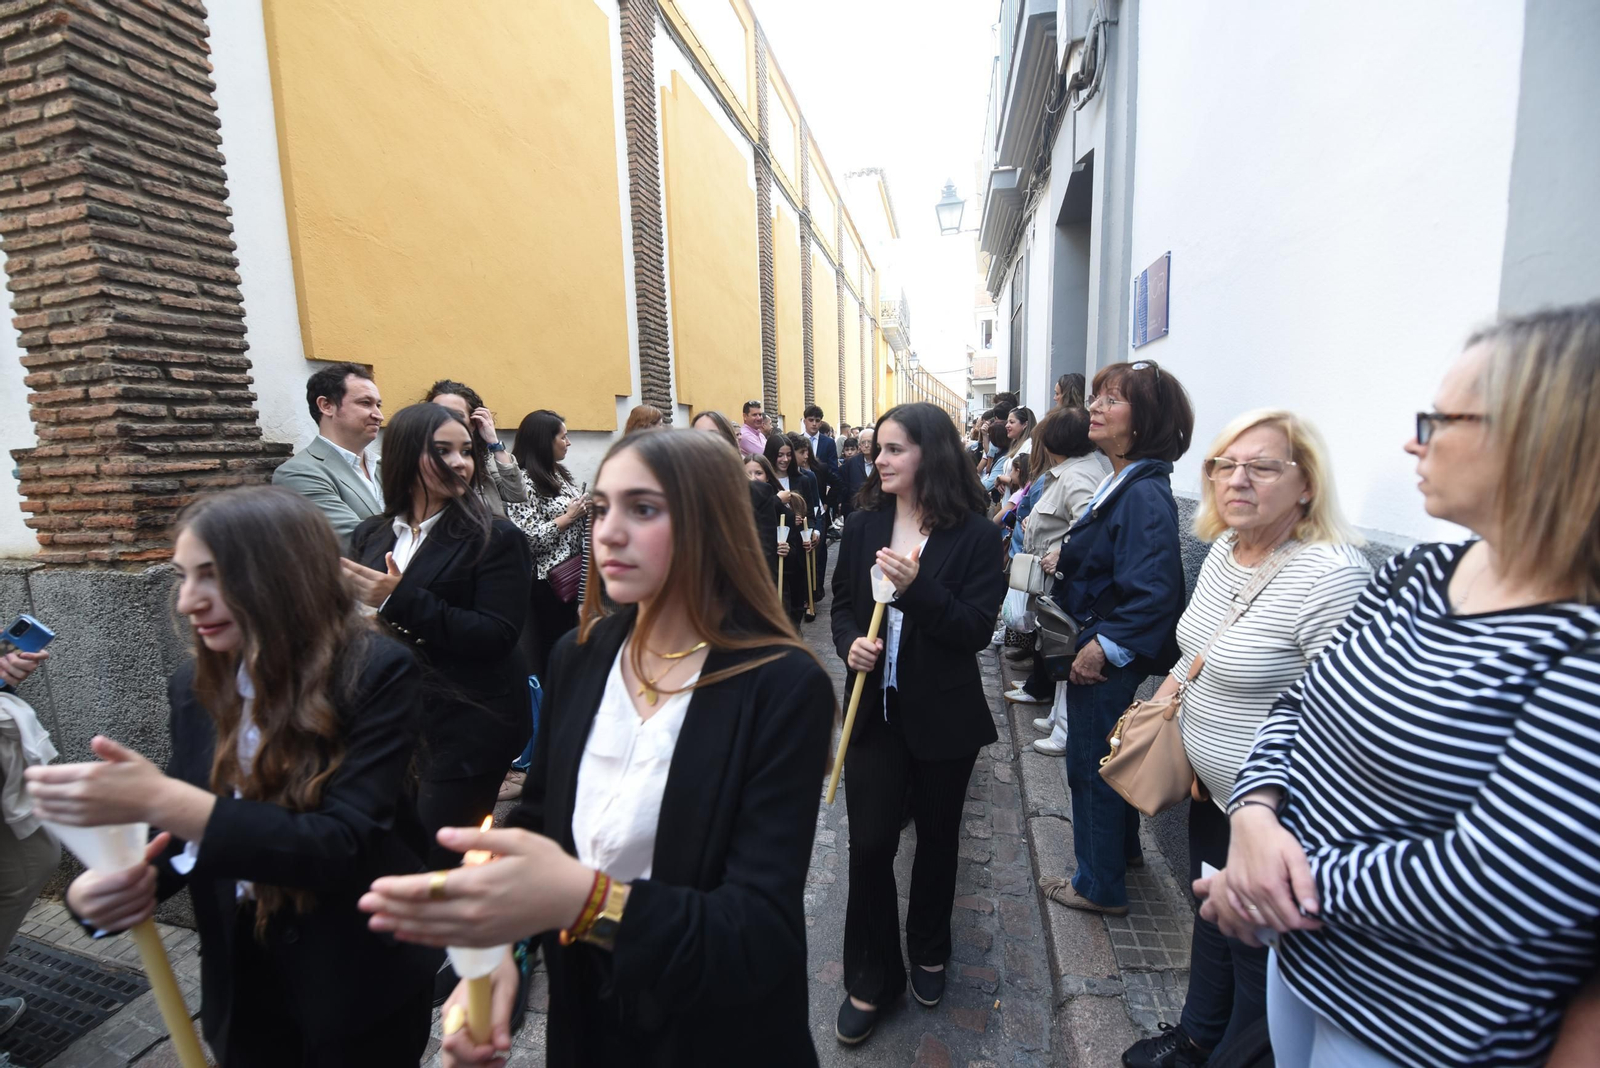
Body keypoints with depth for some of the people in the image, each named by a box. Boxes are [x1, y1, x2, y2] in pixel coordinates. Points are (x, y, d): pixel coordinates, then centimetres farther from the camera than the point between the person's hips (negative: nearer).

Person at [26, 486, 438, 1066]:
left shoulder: (378, 672, -23)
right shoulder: (194, 684, -4)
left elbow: (343, 846, -28)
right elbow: (181, 837, 4)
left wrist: (161, 800, -34)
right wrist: (102, 887, -16)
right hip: (243, 985, 5)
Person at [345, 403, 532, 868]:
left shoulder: (494, 538, -9)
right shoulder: (368, 536, 8)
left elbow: (495, 636, -17)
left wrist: (401, 600, -21)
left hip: (466, 732, -5)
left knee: (439, 862, 2)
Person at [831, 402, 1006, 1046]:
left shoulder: (974, 535, -11)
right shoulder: (863, 524, -1)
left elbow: (977, 630, -14)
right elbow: (843, 602, 7)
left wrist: (918, 587, -28)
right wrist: (850, 642, -14)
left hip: (944, 715, -1)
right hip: (874, 708, 2)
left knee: (937, 836, 18)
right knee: (869, 843, 5)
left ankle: (928, 950, 46)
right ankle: (871, 980, 30)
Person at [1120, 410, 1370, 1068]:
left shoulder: (1332, 574, -26)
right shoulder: (1224, 548, 1)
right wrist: (1164, 696, 5)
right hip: (1210, 789, 9)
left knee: (1254, 950, 15)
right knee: (1210, 915, 28)